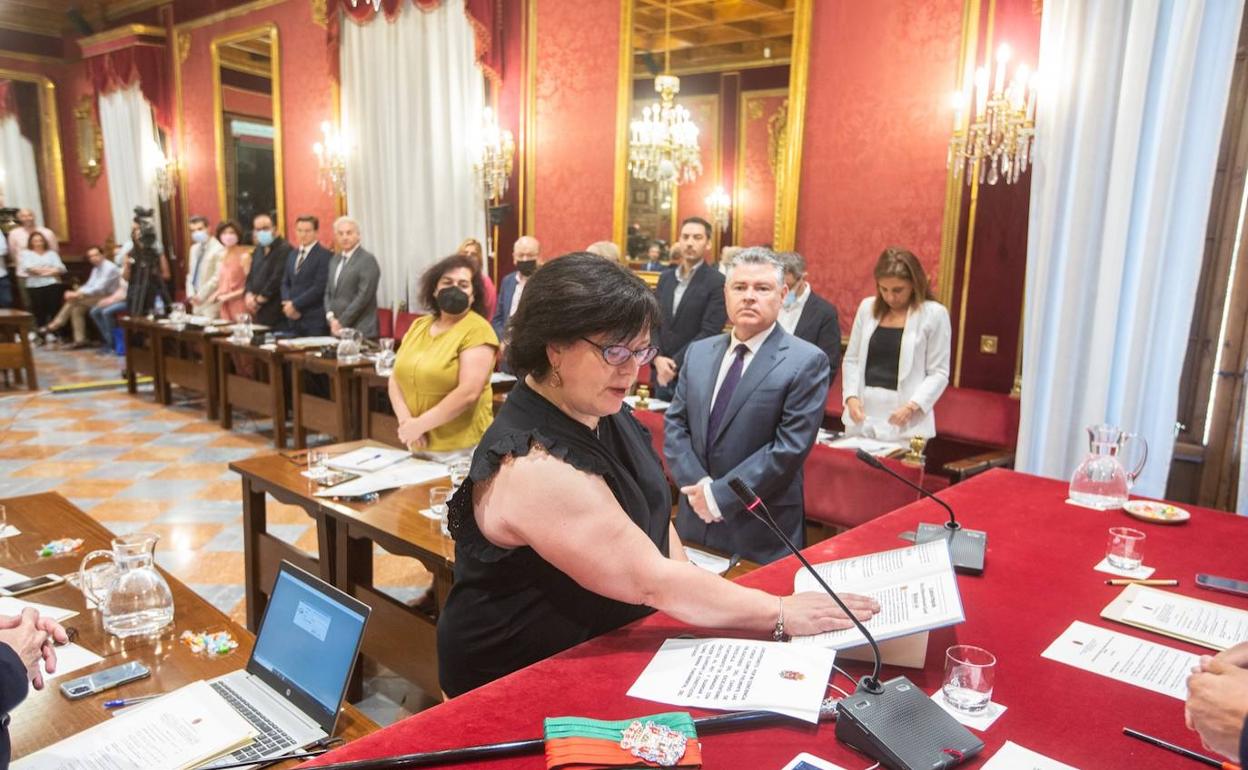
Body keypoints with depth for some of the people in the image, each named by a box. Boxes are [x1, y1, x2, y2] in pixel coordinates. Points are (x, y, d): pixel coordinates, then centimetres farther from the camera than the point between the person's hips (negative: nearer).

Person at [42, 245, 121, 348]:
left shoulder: (109, 268, -15)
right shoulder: (96, 268, 16)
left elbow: (100, 288, -23)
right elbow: (89, 286, 12)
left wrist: (78, 294, -26)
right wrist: (76, 293, -9)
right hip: (97, 296, 9)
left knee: (74, 300, -19)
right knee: (76, 308, -11)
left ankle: (55, 325, -6)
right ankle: (80, 339, -11)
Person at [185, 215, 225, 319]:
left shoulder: (219, 249, -11)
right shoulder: (194, 249, 17)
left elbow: (217, 277, -16)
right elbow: (190, 274, 20)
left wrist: (201, 295, -14)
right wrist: (191, 294, 5)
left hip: (211, 303, -8)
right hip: (197, 302, 8)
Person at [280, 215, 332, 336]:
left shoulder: (324, 255, -7)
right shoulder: (293, 254, 17)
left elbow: (319, 287, -14)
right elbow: (285, 282, 18)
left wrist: (295, 304, -11)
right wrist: (287, 303, -1)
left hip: (315, 320, -7)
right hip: (294, 318, 7)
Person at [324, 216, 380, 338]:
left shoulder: (368, 260, -9)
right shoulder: (335, 259, 16)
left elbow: (363, 296, -15)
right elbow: (328, 292, 17)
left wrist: (341, 322, -12)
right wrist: (331, 317, -1)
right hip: (337, 330, 7)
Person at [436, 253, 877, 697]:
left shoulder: (600, 411, -1)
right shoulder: (533, 464, -28)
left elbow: (652, 515, 8)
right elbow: (651, 582, -25)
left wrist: (689, 594, -6)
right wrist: (782, 614, -18)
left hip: (604, 649, 7)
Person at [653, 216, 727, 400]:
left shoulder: (717, 282, -8)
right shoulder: (665, 278, 11)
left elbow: (709, 333, -14)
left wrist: (675, 364, -15)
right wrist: (658, 358, -7)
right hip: (662, 372, 5)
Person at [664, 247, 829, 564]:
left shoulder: (806, 362, -10)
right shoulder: (698, 352, 7)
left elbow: (790, 447, -16)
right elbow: (674, 424, 5)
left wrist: (720, 494, -16)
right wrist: (697, 485, -10)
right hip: (695, 519, 5)